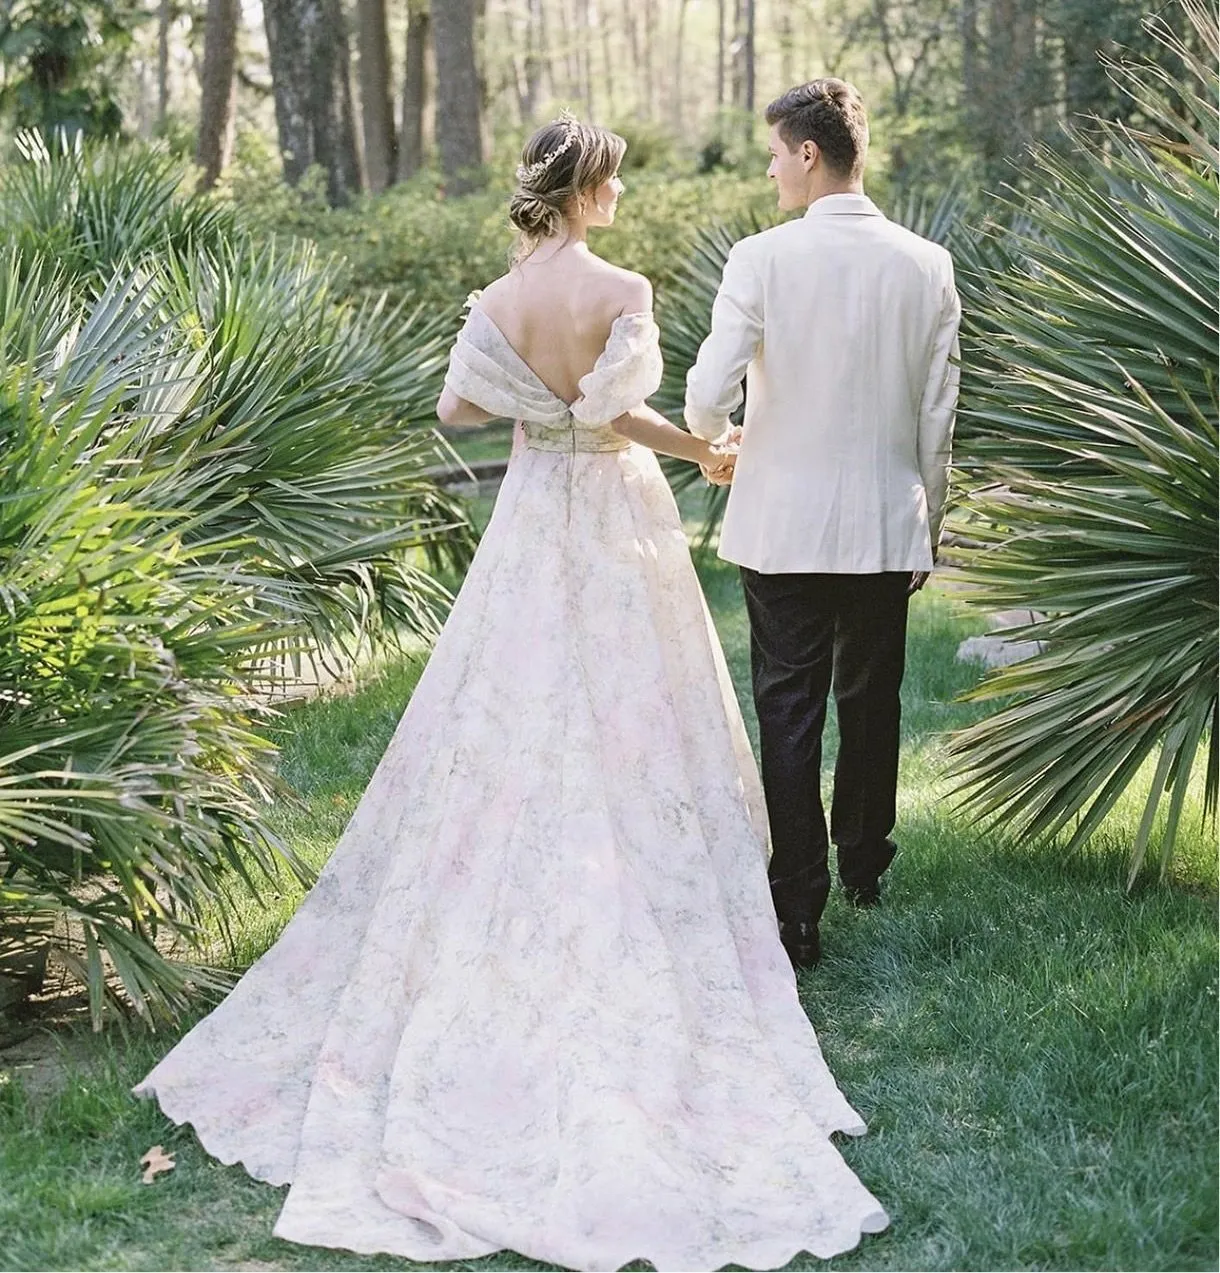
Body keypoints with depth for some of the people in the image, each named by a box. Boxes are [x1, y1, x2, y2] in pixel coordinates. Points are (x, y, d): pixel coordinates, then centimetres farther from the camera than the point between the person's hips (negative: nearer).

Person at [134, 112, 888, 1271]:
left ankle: (512, 932, 21)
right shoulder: (620, 291, -16)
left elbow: (457, 405, 1)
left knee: (513, 732, 13)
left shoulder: (499, 300, -2)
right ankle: (624, 926, 10)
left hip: (530, 523, 5)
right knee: (622, 733, 5)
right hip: (614, 523, -5)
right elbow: (619, 414, -20)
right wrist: (705, 448, -5)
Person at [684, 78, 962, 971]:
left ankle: (799, 912, 1)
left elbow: (709, 393, -14)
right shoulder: (927, 265, -1)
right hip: (888, 526, 3)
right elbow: (939, 412, 3)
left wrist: (714, 437, 10)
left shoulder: (762, 260, -11)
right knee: (872, 703, 18)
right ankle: (865, 866, 36)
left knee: (790, 714, 3)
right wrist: (929, 523, 14)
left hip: (785, 527, -3)